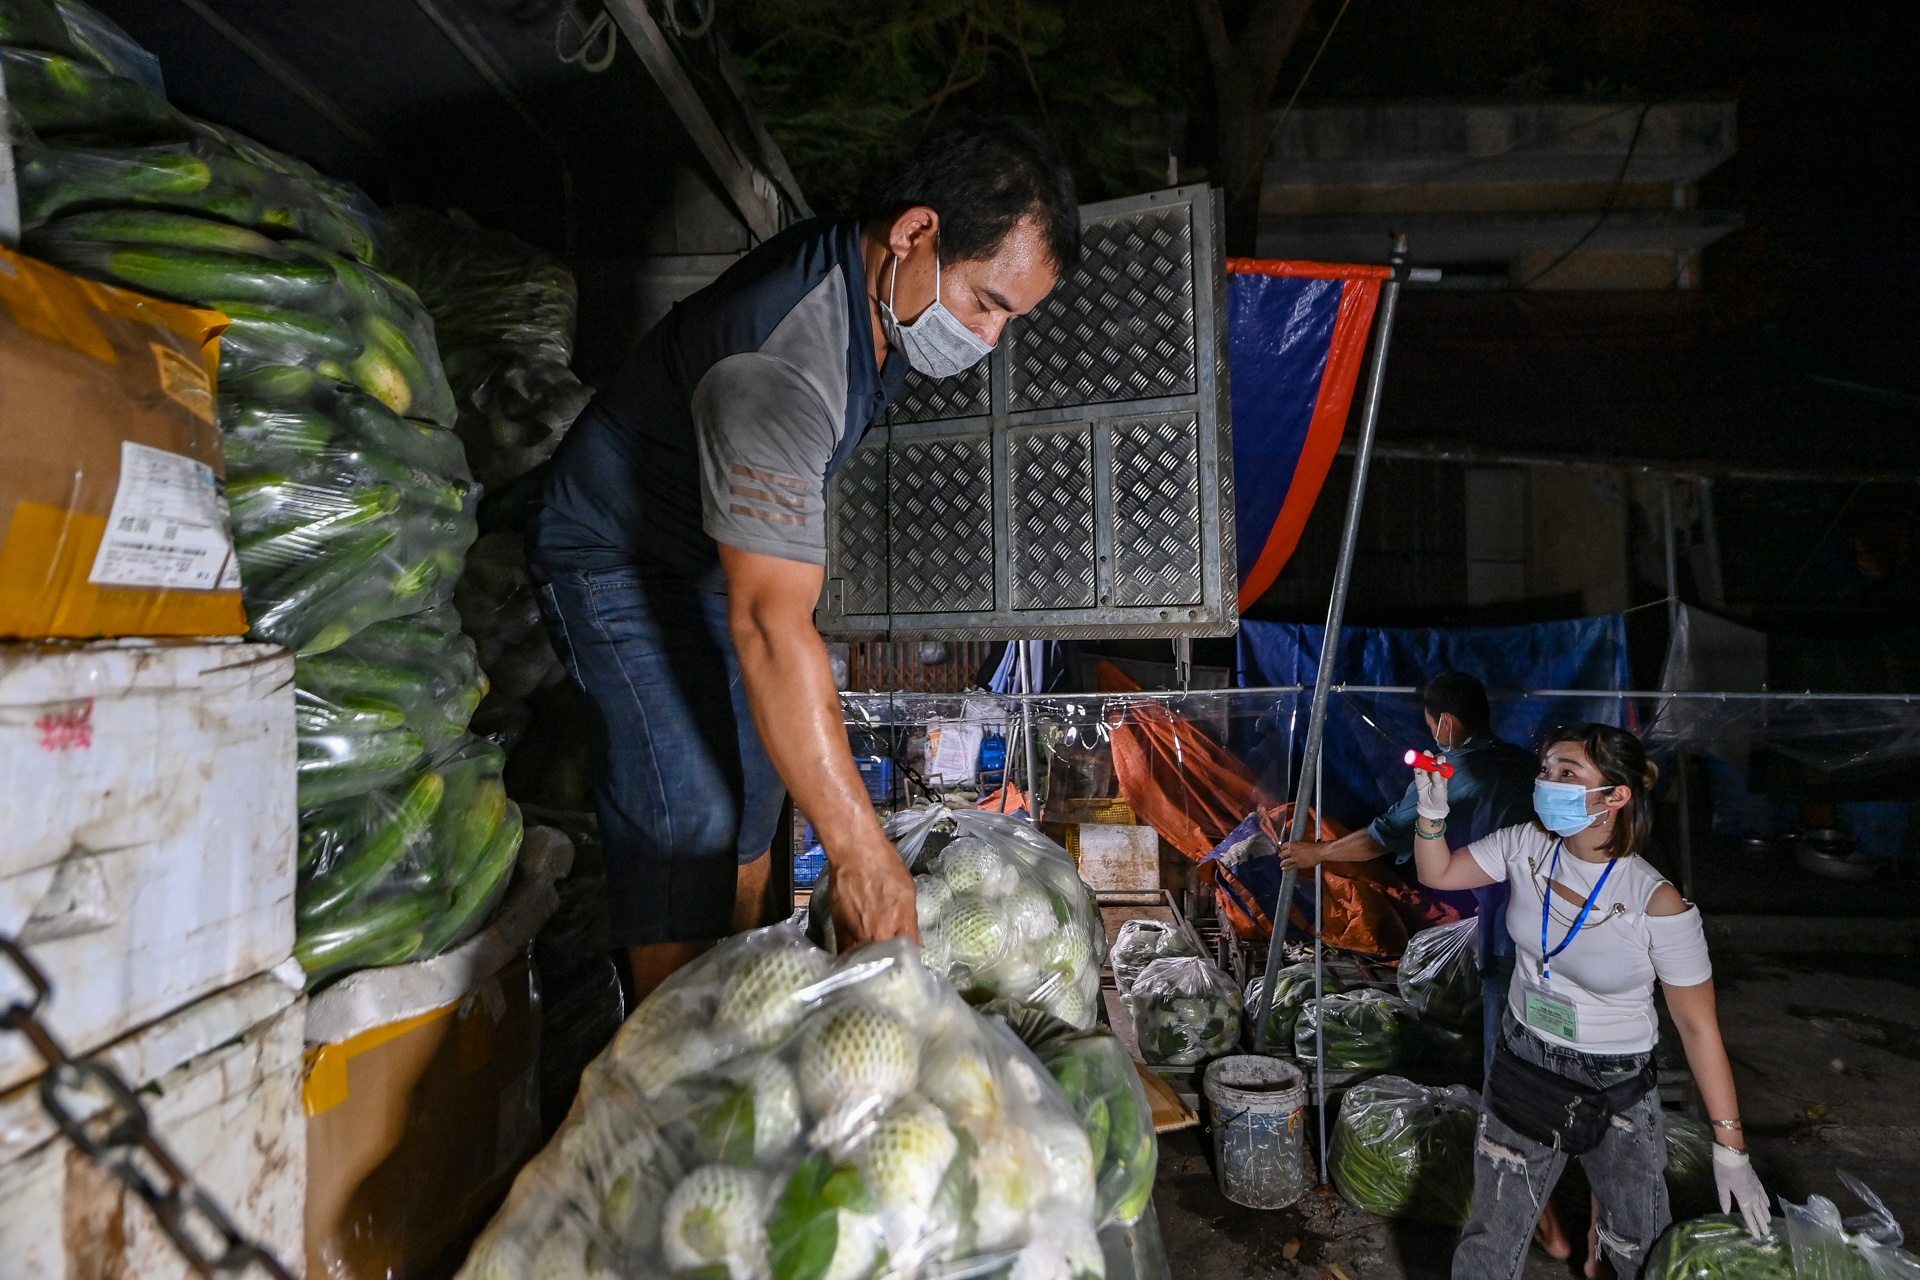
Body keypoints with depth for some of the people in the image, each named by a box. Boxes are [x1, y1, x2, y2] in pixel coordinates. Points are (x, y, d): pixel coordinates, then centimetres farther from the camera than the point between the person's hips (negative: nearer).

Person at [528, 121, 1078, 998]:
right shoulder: (784, 365, -39)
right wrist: (861, 852, -41)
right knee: (686, 815, -18)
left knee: (755, 790, 10)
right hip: (616, 557, -9)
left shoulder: (877, 281, -10)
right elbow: (770, 628, -43)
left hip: (722, 548, 9)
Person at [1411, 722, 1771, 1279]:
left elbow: (1698, 1027, -16)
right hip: (1524, 1062, 3)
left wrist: (1730, 1149, -11)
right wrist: (1432, 813, -18)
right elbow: (1438, 873, 1)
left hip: (1616, 1084, -3)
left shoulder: (1656, 904, -24)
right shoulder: (1526, 846, -12)